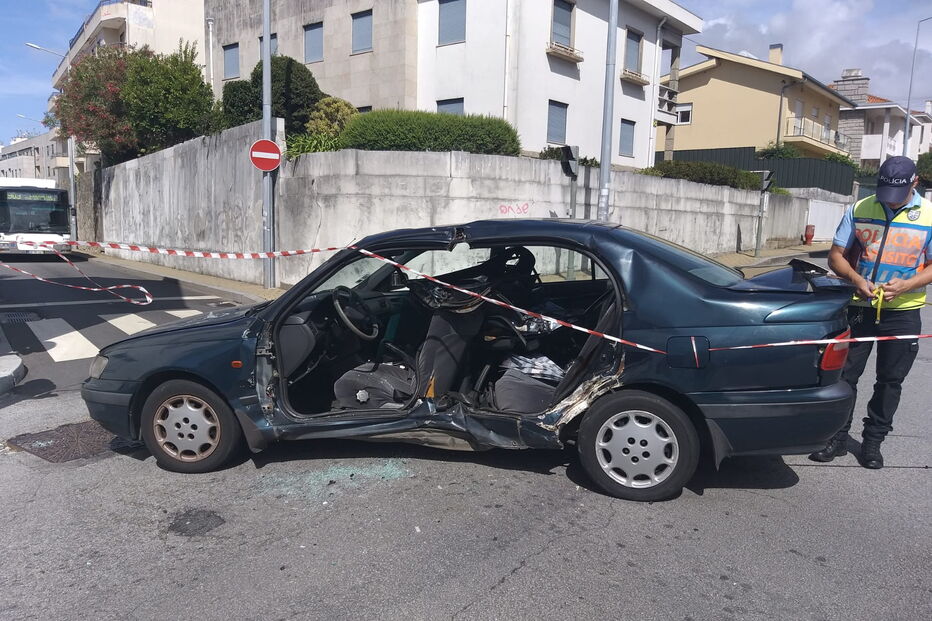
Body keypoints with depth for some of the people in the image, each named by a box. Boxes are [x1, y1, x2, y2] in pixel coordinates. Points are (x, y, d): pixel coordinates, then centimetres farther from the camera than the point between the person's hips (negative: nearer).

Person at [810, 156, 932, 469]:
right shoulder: (859, 209, 0)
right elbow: (836, 255, 1)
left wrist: (906, 285, -20)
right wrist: (856, 279, -17)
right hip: (859, 307, 1)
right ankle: (838, 438, 16)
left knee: (890, 380, 8)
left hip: (903, 312, 0)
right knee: (845, 374, 4)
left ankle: (873, 442, 23)